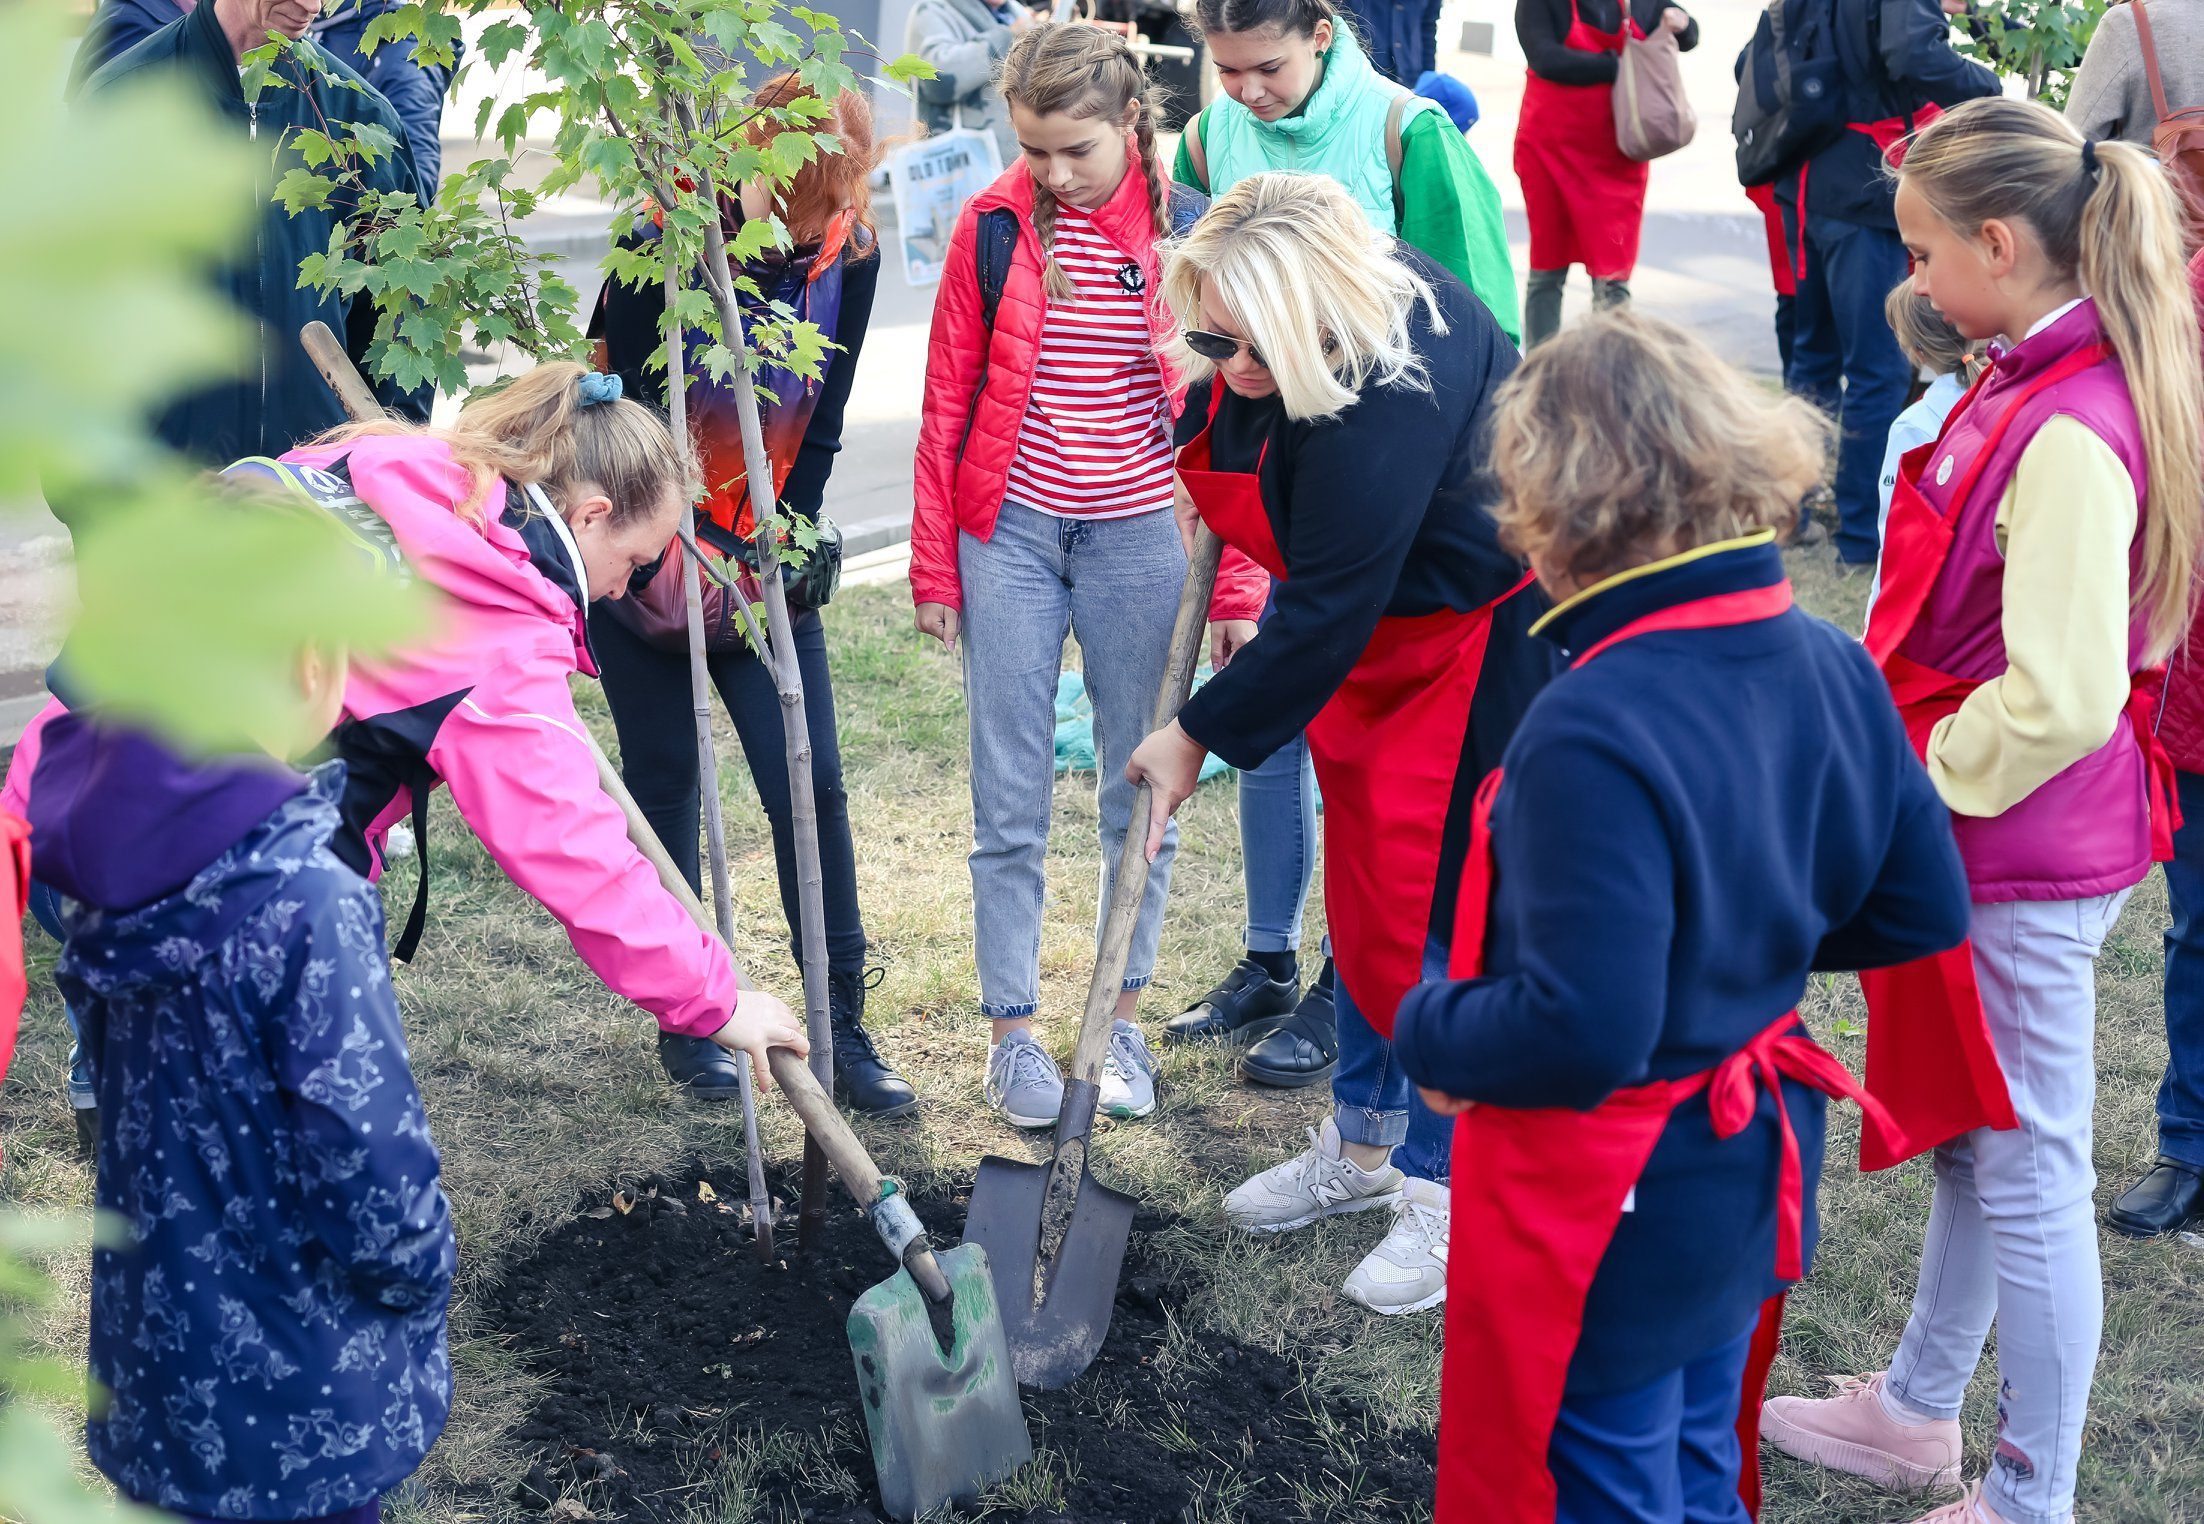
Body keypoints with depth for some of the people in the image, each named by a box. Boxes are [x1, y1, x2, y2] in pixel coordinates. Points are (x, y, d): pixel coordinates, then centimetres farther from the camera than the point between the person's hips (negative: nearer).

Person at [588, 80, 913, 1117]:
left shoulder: (847, 257, -6)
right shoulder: (663, 247, -17)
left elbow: (821, 425, 1)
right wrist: (680, 559, -16)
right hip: (649, 557, -2)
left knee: (809, 784, -2)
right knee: (666, 780, 6)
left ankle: (843, 1030, 6)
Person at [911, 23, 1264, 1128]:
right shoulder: (994, 225, -2)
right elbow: (947, 403, 4)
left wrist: (1236, 586, -3)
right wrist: (934, 568, 3)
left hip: (1141, 538, 0)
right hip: (1009, 534, 1)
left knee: (1141, 794, 10)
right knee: (1009, 806, 5)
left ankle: (1122, 1019, 26)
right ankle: (1011, 1029, 19)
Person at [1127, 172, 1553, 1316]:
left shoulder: (1389, 404, -35)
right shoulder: (1269, 328, -10)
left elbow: (1324, 611, -29)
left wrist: (1200, 737, -19)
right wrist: (1212, 486, 7)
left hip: (1486, 647, -9)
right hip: (1379, 631, 9)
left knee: (1435, 912, -5)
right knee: (1361, 887, 16)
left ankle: (1444, 1191, 12)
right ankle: (1365, 1144, 31)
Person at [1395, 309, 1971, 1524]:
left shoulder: (1592, 735, -31)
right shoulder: (1830, 669, -7)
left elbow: (1577, 1034, -33)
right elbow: (1924, 911, 3)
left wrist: (1427, 1033, -15)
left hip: (1608, 1224, -7)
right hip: (1751, 1176, 8)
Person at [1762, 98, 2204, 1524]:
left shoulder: (2069, 435, -26)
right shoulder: (2046, 385, 4)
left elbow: (2058, 700, -28)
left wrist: (1913, 778, -15)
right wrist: (1904, 760, 11)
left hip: (2030, 858, -10)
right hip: (1991, 839, 10)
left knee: (2028, 1169, 5)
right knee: (1970, 1136, 23)